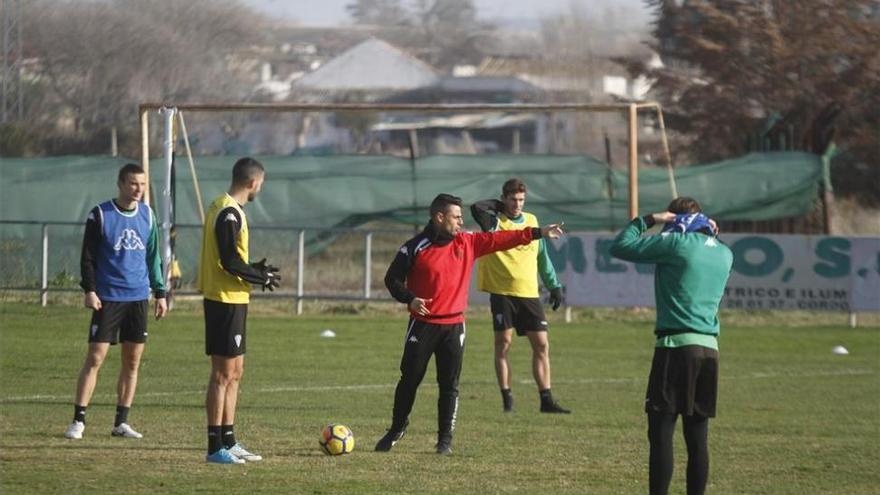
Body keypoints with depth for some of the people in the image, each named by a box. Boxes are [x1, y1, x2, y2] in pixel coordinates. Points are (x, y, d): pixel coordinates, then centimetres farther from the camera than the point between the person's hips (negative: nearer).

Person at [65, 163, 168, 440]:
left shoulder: (147, 216, 9)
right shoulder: (100, 215, -4)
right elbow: (87, 257, -3)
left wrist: (160, 293, 13)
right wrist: (89, 290, -12)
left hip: (138, 298, 5)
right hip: (108, 299, -5)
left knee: (132, 361, 4)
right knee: (95, 358, -8)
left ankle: (121, 423, 11)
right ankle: (78, 421, -5)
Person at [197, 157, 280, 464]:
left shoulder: (223, 208, 14)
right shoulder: (229, 213, -17)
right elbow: (230, 262, -21)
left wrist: (255, 270, 13)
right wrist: (263, 278, -9)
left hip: (229, 300, 10)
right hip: (227, 300, -10)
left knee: (234, 372, 15)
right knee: (223, 374, -6)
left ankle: (228, 442, 20)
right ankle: (215, 448, -3)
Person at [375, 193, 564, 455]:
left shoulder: (467, 242, 5)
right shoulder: (415, 247, -7)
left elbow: (499, 239, 8)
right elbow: (393, 278, -3)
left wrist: (537, 233, 5)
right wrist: (409, 298, -21)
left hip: (454, 325, 3)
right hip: (423, 324, -3)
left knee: (449, 385, 1)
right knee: (409, 379, 4)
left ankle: (445, 439, 7)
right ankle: (397, 429, 21)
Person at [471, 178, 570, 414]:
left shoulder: (531, 221, 12)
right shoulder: (495, 222, -3)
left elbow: (542, 257, 20)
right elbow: (477, 208, -25)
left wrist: (554, 285, 18)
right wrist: (498, 206, -7)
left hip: (529, 294, 4)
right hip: (502, 292, -4)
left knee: (542, 344, 0)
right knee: (503, 342, -5)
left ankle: (546, 399, 4)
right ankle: (506, 397, 4)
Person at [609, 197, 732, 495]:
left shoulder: (677, 243, -5)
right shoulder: (724, 254, 13)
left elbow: (620, 247, -1)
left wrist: (648, 220, 10)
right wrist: (712, 233, 23)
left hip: (676, 345, -6)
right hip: (709, 348, 6)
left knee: (661, 434, -6)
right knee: (697, 437, 8)